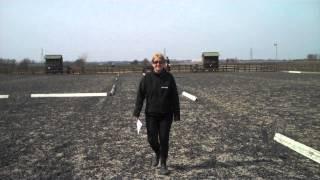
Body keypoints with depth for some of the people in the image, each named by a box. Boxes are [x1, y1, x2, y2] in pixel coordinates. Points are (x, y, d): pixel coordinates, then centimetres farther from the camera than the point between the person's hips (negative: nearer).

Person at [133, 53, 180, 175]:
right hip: (151, 115, 1)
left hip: (166, 115, -1)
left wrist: (176, 115, -2)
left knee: (164, 140, 3)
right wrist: (136, 112, -9)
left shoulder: (169, 78, -4)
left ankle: (163, 164, 21)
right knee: (152, 139, 4)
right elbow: (140, 96, -2)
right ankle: (157, 153, 38)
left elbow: (174, 97, -1)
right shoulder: (147, 78, -4)